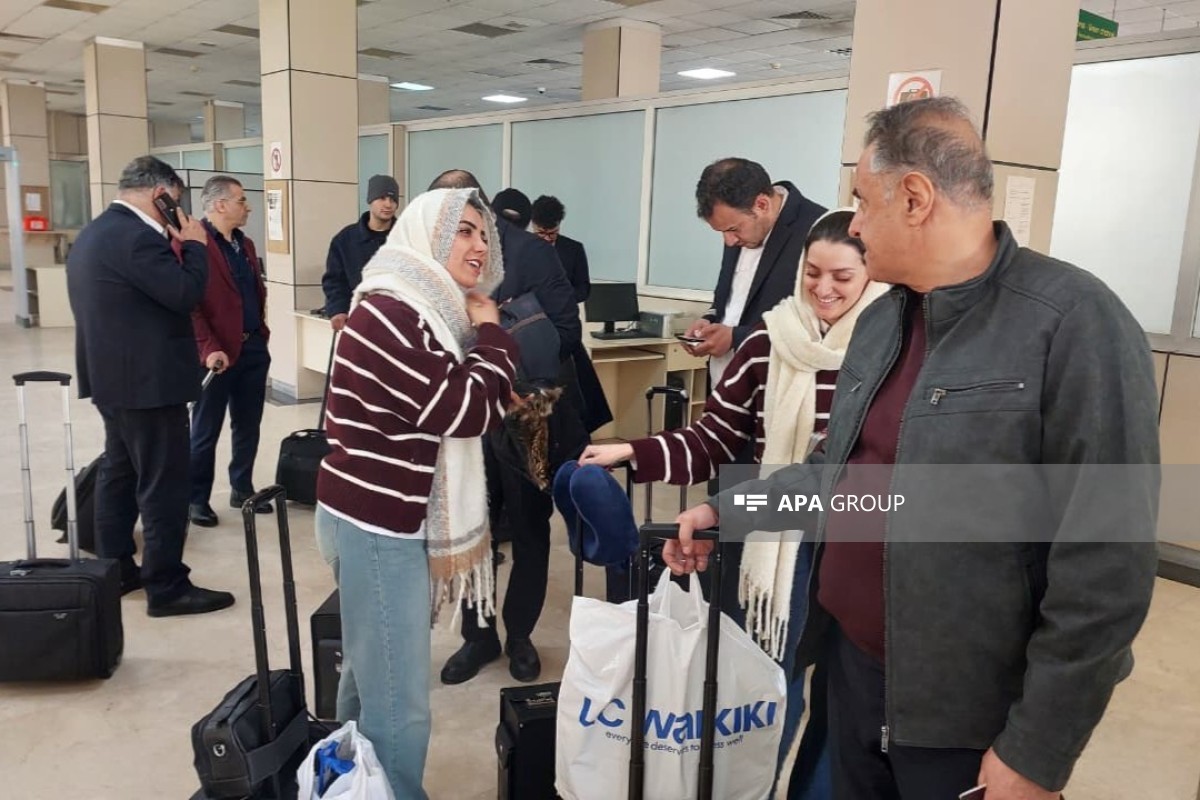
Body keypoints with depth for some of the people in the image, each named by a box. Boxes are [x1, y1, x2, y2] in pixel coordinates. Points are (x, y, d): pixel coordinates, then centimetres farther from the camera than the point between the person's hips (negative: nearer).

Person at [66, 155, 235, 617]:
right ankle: (167, 587, 4)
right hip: (149, 382, -11)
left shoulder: (92, 234, 13)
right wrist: (193, 245, -10)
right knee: (164, 486, -3)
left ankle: (115, 570, 29)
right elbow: (186, 294, -21)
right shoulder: (137, 237, -21)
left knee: (118, 473, 18)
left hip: (113, 377, 11)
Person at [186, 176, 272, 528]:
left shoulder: (245, 244, 15)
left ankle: (242, 489, 28)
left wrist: (261, 333, 11)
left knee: (248, 427, 14)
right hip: (218, 353, -7)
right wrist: (208, 349, -22)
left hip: (253, 347, 8)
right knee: (205, 431, 5)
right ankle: (196, 498, 17)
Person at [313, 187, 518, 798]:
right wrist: (489, 332, -8)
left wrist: (480, 334, -1)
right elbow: (467, 409, -21)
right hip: (377, 524, -10)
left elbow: (477, 406, 12)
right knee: (399, 703, -3)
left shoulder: (425, 310, 12)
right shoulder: (390, 311, -19)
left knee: (371, 675, 21)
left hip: (389, 518, 10)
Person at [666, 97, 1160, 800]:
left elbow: (1106, 569, -20)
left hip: (968, 714, -7)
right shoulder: (880, 321, 7)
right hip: (853, 665, 7)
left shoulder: (1076, 325, -19)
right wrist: (726, 512, 10)